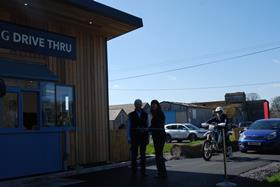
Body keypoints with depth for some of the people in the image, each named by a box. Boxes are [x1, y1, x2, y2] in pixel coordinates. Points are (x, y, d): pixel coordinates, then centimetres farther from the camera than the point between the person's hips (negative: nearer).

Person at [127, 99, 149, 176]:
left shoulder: (145, 114, 7)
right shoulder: (131, 115, 3)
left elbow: (147, 126, 8)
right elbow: (129, 127, 2)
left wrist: (148, 137, 5)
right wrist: (129, 137, -4)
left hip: (143, 137, 1)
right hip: (134, 137, -1)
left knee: (143, 154, 3)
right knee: (134, 154, 2)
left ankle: (143, 171, 8)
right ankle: (134, 170, 13)